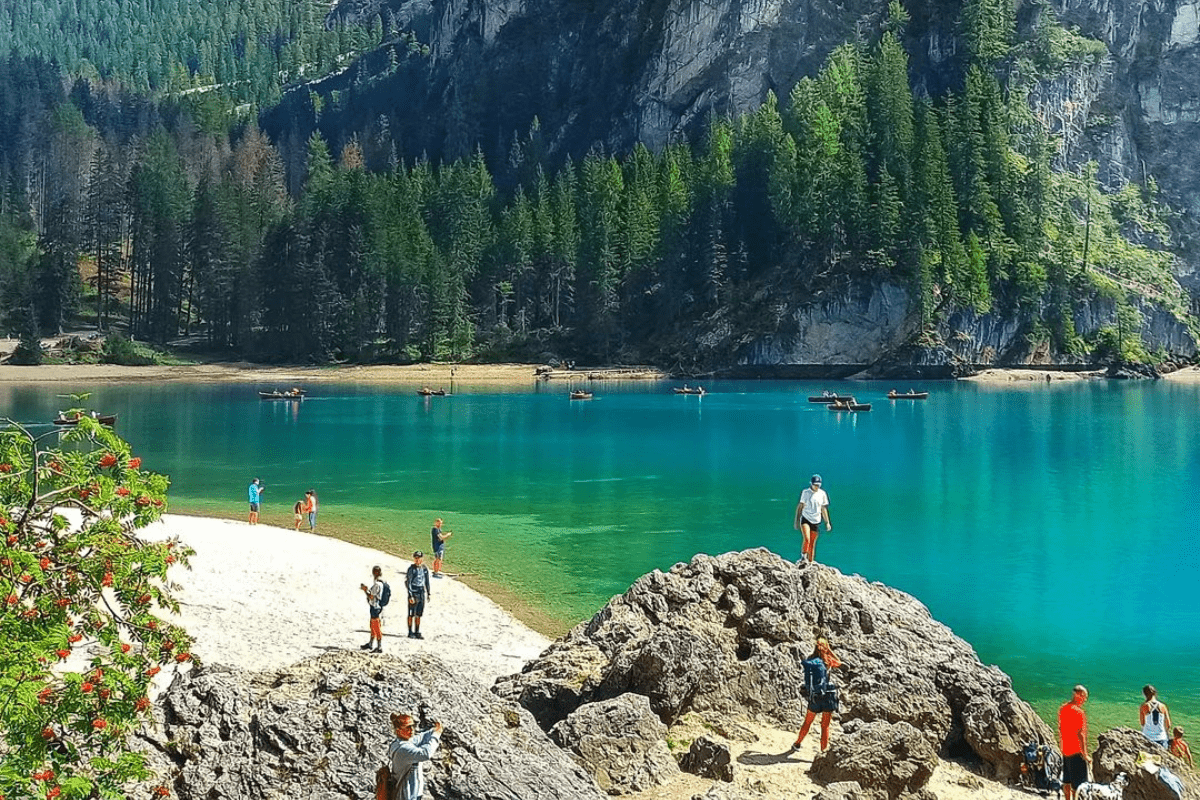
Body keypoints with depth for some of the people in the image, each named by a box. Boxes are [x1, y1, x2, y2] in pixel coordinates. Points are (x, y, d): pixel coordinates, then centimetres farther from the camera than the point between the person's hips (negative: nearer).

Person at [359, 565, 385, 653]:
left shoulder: (377, 584, -21)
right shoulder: (381, 583, 9)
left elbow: (371, 597, -20)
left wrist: (365, 590, -7)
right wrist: (367, 589, 14)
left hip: (376, 609, -10)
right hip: (376, 608, 10)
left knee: (377, 628, -3)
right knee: (373, 627, 21)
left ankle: (379, 647, 2)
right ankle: (370, 644, 34)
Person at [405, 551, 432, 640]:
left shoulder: (425, 569, 6)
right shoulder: (411, 568, -9)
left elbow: (427, 582, 16)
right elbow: (408, 582, -10)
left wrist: (429, 593, 16)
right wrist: (410, 595, -15)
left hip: (421, 592, 5)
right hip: (413, 593, -5)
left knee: (418, 615, 10)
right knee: (411, 614, 1)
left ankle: (417, 632, 16)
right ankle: (410, 633, 8)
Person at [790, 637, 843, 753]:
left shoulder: (808, 661, -2)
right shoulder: (828, 660, -10)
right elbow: (839, 663, 10)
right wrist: (830, 651, 8)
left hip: (813, 698, 3)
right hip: (827, 697, -3)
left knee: (807, 722, 21)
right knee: (825, 726, 8)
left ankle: (797, 744, 35)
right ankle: (824, 750, 11)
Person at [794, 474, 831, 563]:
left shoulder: (822, 494, 6)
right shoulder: (805, 492, 0)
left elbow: (824, 509, 13)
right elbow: (800, 507, 3)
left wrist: (827, 522, 12)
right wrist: (797, 521, 1)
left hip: (816, 521, 2)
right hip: (805, 519, -2)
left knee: (812, 544, 4)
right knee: (807, 539, -23)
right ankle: (803, 558, -17)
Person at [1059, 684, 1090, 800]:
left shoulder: (1062, 709, 6)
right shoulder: (1078, 712, -20)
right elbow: (1080, 734, -22)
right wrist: (1085, 755, -18)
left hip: (1065, 751, 8)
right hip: (1076, 752, -8)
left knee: (1067, 782, 18)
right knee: (1078, 784, -1)